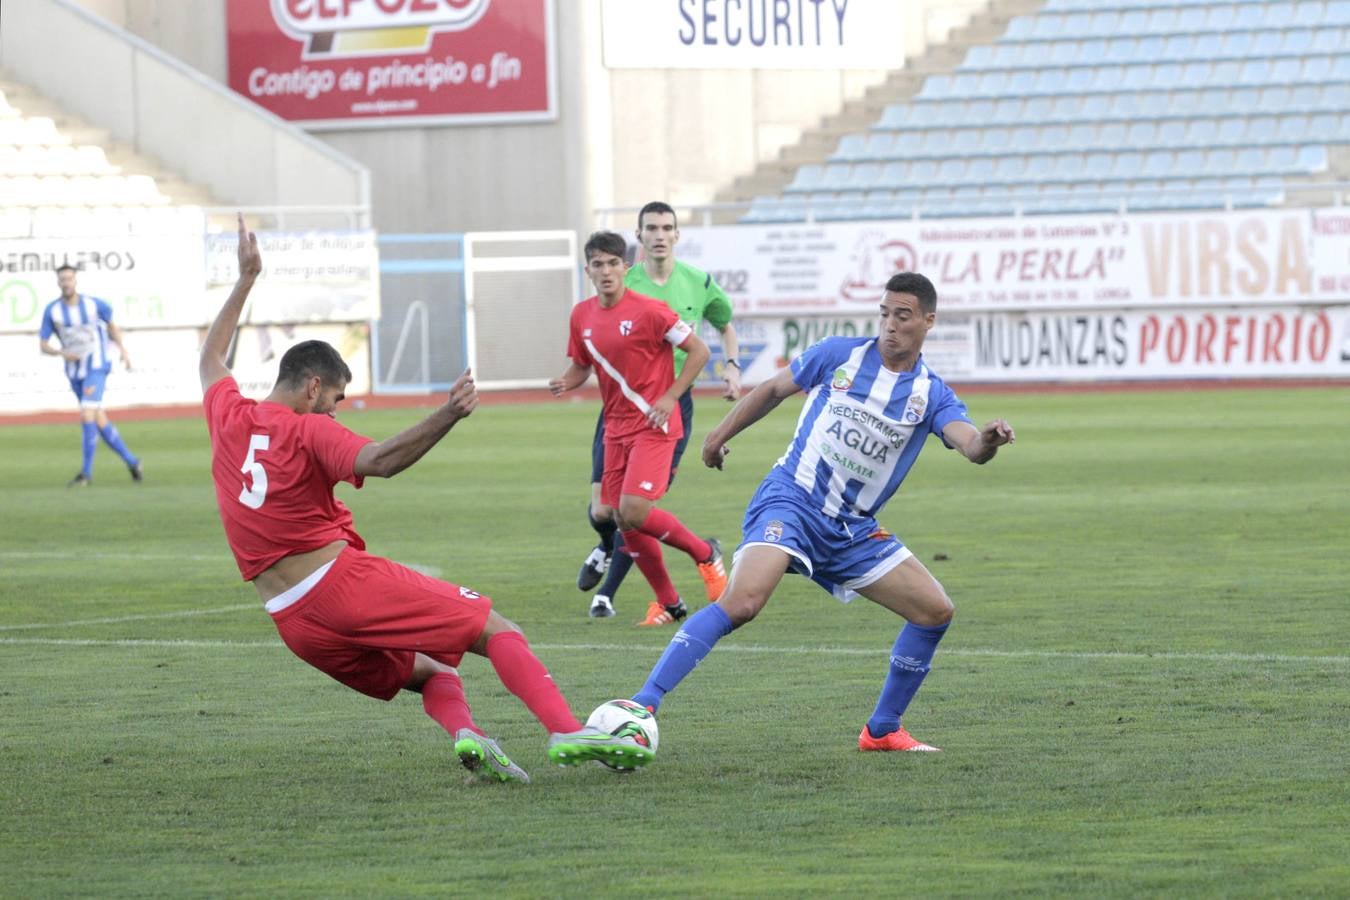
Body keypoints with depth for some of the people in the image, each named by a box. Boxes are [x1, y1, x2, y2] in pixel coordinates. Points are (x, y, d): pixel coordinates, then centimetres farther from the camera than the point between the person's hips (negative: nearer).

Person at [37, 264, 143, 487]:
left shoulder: (94, 304, -7)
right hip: (75, 372, 4)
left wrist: (123, 350, 8)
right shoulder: (52, 310, -5)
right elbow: (42, 345, -2)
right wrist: (62, 353, -20)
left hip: (97, 367, -4)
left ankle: (86, 472, -11)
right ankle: (131, 461, 25)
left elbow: (111, 324, 13)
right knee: (99, 421, 9)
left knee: (86, 416, -18)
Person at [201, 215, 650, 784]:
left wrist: (245, 279, 41)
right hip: (343, 581, -7)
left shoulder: (227, 417, 13)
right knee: (494, 630, -4)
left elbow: (211, 356, 34)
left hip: (291, 621, 7)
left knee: (432, 674, 17)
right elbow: (379, 461, -25)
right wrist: (446, 417, -34)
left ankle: (463, 732, -16)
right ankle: (566, 731, -24)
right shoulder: (309, 431, -6)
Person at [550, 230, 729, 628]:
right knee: (623, 521, 5)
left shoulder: (649, 311, -13)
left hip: (654, 426, -7)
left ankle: (705, 553, 5)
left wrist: (669, 398, -15)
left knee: (634, 512, -20)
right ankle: (669, 602, 21)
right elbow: (581, 366, 17)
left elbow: (698, 351, -8)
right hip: (616, 427, 7)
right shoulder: (582, 316, 5)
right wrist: (565, 383, -6)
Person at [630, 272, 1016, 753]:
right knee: (742, 602, -28)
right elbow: (774, 389, 13)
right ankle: (641, 706, -30)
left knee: (935, 611, 0)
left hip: (852, 528, 5)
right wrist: (721, 435, 15)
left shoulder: (932, 395, 1)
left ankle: (882, 730, 17)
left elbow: (968, 444, -18)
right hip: (790, 501, -4)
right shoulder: (841, 354, -1)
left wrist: (986, 441, -41)